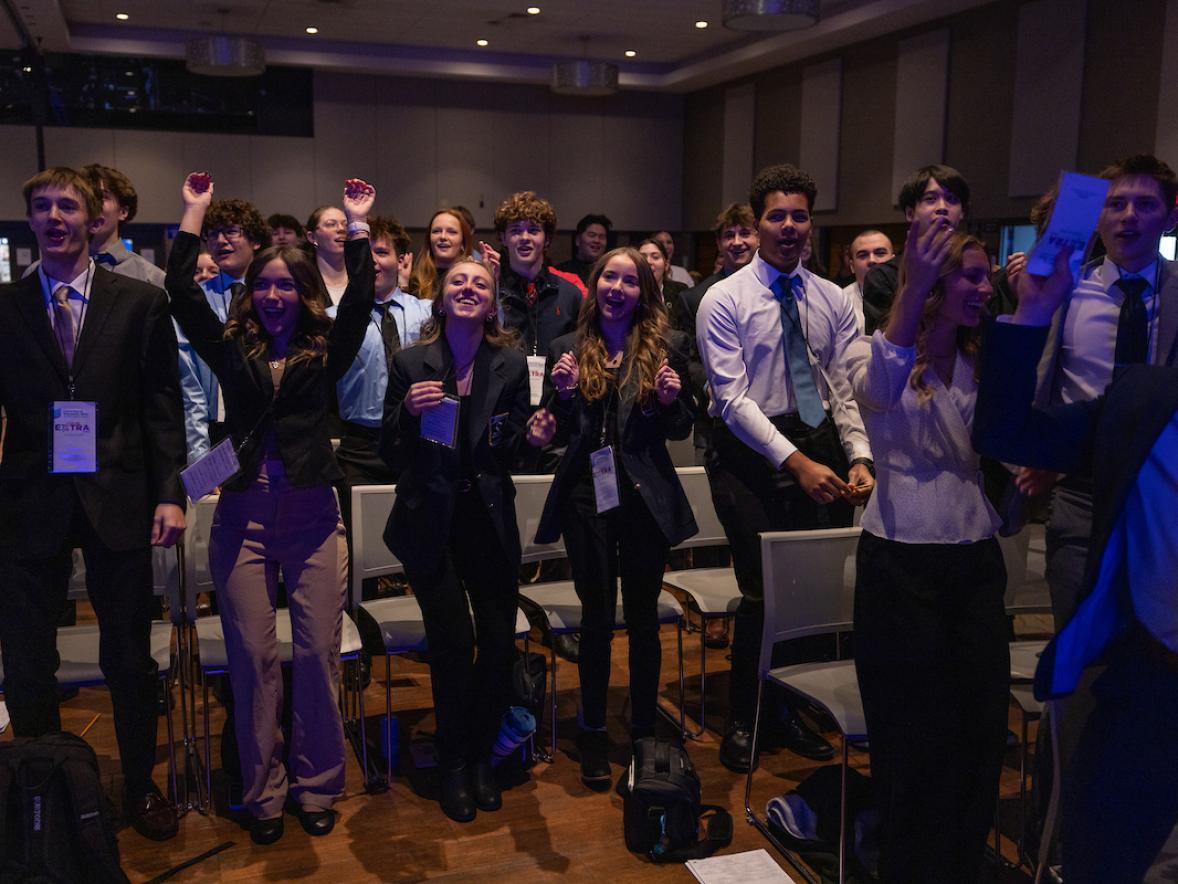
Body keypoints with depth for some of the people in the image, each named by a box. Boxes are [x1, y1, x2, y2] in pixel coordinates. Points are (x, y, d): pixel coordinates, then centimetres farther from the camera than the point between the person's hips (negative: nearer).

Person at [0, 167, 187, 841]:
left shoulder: (141, 302, 2)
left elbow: (164, 405, 0)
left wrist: (169, 494, -6)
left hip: (117, 501, -1)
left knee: (130, 659, 10)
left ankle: (141, 786, 28)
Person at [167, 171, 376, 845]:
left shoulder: (325, 350, 7)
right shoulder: (232, 348, 10)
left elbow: (360, 302, -5)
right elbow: (182, 292, 3)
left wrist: (358, 225, -3)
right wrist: (195, 213, 7)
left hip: (312, 513, -1)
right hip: (243, 515, 1)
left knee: (319, 654, 1)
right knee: (252, 657, 4)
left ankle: (317, 786, 18)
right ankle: (264, 791, 19)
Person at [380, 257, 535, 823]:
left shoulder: (510, 364, 1)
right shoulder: (411, 363, -2)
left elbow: (515, 447, 6)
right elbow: (389, 454, -1)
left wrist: (533, 435, -16)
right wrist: (408, 411, -19)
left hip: (488, 520, 2)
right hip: (430, 522, -2)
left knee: (499, 640, -1)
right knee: (454, 640, -8)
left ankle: (481, 756, 23)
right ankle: (453, 763, 14)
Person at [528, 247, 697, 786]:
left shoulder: (663, 350, 2)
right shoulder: (566, 351, 4)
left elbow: (681, 431, 6)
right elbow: (557, 433, 6)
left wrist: (671, 401, -14)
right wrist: (563, 395, -13)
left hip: (645, 498, 0)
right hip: (587, 498, 0)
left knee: (643, 618, 10)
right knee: (597, 618, 7)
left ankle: (644, 731, 25)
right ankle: (593, 733, 23)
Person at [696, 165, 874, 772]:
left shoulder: (832, 301, 11)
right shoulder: (725, 300, -2)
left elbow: (846, 389, 6)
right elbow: (732, 398, -11)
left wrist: (860, 457, -10)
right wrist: (796, 462, -19)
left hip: (819, 448, 4)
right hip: (750, 454, -4)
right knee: (762, 591, -7)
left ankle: (791, 711, 26)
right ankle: (742, 720, 15)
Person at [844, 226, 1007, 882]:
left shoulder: (983, 366, 12)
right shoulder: (877, 351, -5)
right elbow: (878, 391, -29)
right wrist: (913, 291, -37)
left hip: (977, 561, 5)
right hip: (902, 563, -5)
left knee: (981, 727, 11)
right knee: (913, 734, 4)